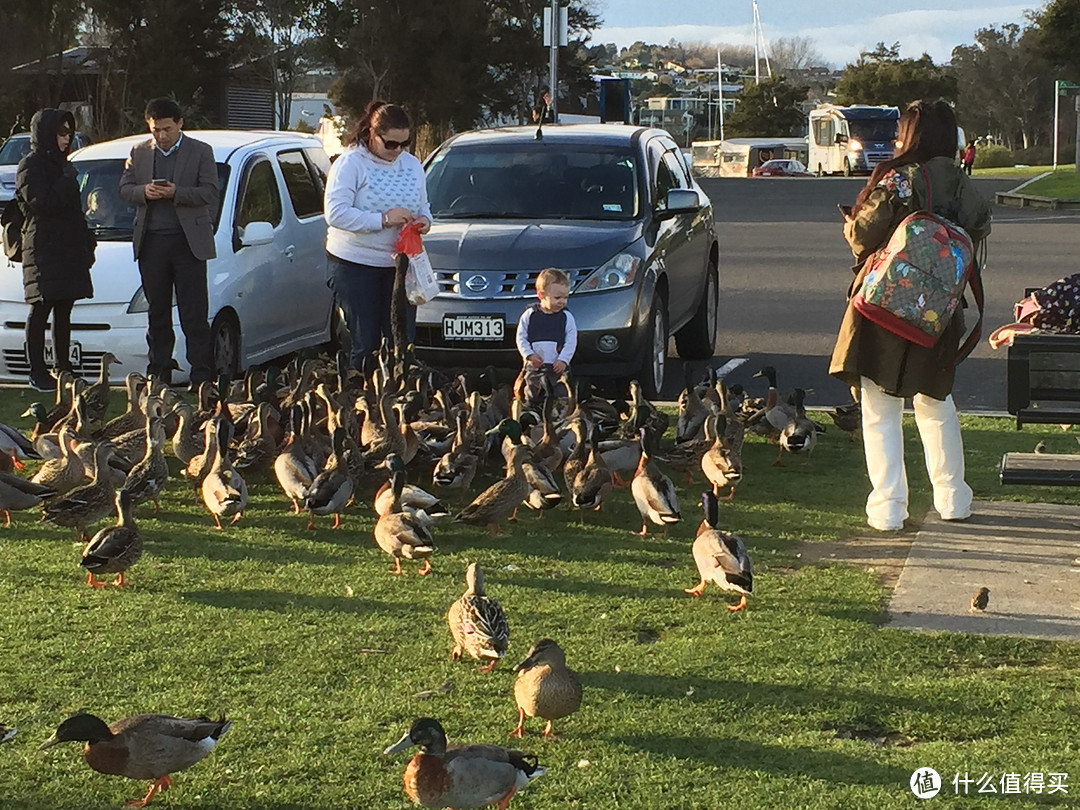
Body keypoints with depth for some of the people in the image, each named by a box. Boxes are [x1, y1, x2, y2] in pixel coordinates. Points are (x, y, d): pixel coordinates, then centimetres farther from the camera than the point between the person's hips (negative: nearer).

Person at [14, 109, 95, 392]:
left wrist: (86, 242, 18)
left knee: (63, 312, 9)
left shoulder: (60, 164, 20)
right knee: (41, 310, -6)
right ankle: (38, 374, -5)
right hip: (44, 249, -8)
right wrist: (67, 180, -11)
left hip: (69, 249, 8)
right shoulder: (31, 166, -7)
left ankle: (63, 368, 14)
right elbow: (41, 204, -18)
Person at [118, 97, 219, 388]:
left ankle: (201, 377, -2)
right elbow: (124, 188, 11)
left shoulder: (201, 152, 3)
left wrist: (176, 193, -18)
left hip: (188, 241, -3)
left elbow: (209, 192, -5)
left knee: (194, 315, -4)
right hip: (151, 242, 3)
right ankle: (158, 373, 14)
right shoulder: (139, 152, 13)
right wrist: (143, 192, -11)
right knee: (157, 313, 9)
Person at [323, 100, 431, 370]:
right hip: (355, 264, -5)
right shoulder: (350, 164, -8)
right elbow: (335, 214, -17)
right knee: (366, 342, -3)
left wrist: (425, 220, -4)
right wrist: (383, 220, -22)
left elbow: (423, 205, 21)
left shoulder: (412, 165, 11)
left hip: (399, 264, 5)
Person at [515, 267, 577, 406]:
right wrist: (529, 355, -13)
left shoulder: (566, 317, -1)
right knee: (531, 396, 13)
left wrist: (563, 359, -13)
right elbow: (521, 337, -1)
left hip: (556, 367, -1)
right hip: (533, 366, 1)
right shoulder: (529, 314, -2)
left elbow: (571, 342, -2)